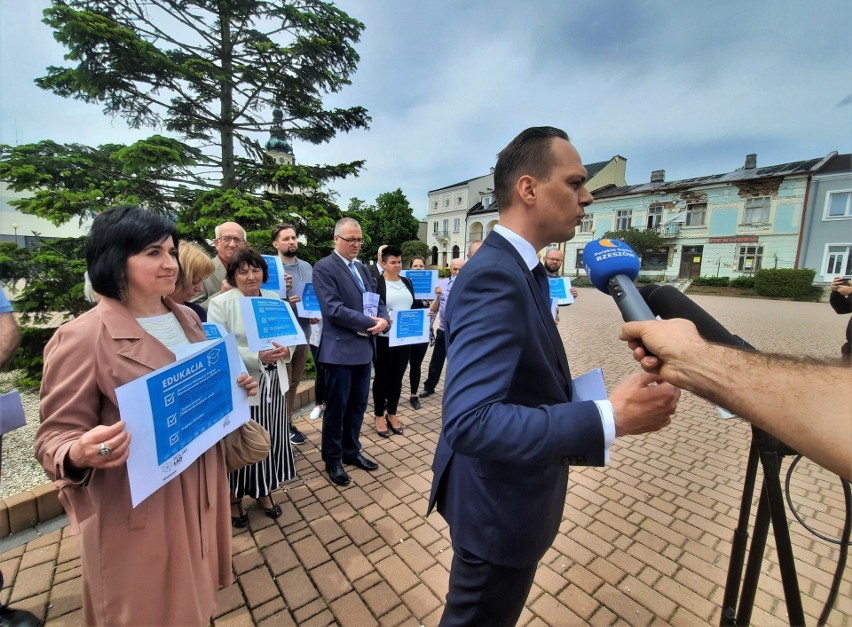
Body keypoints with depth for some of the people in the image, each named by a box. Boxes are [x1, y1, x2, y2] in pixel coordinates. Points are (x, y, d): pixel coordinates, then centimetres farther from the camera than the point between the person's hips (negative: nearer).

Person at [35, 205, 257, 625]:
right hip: (138, 508, -6)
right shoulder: (82, 337, -18)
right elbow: (55, 437, -12)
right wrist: (79, 455, -32)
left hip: (200, 490, 6)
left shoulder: (187, 319, 2)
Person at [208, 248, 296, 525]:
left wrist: (285, 350, -14)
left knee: (270, 440, 14)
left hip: (272, 384, 5)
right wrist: (258, 357, -26)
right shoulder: (220, 303, -7)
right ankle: (233, 497, 33)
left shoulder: (274, 299, 8)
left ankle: (264, 492, 36)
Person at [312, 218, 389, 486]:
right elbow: (333, 309, -20)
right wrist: (369, 322, -17)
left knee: (358, 405, 17)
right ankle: (332, 459, 27)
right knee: (337, 408, 7)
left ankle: (352, 451, 35)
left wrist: (383, 319, -9)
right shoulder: (324, 267, -10)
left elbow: (376, 299, 13)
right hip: (340, 349, -7)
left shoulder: (362, 268, 15)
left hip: (364, 347, 7)